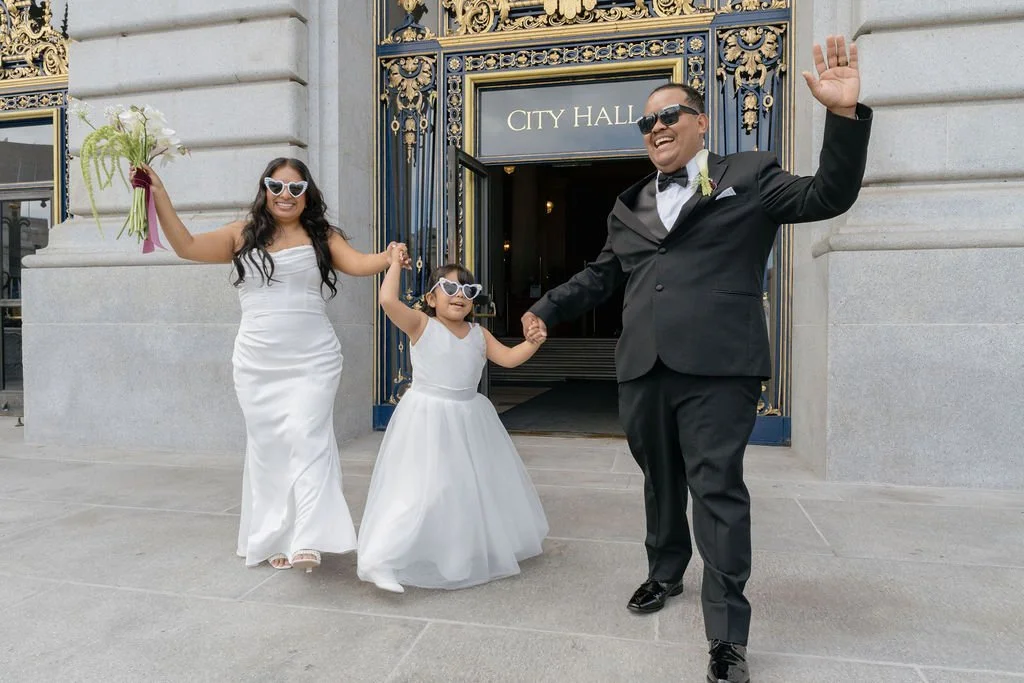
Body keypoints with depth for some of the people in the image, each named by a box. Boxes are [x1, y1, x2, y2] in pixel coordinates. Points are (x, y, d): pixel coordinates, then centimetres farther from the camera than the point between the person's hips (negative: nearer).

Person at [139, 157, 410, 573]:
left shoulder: (321, 237, 3)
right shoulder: (242, 235, 8)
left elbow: (358, 263, -11)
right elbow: (186, 246, 7)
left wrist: (389, 257, -31)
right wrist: (159, 194, 2)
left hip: (313, 362, -2)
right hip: (257, 365, 3)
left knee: (306, 437, -14)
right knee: (267, 445, 8)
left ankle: (308, 540, -15)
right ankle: (274, 538, 20)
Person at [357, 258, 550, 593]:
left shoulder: (479, 334, 7)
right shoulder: (421, 325, -9)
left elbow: (508, 358, 5)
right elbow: (388, 300, -22)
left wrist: (532, 342, -11)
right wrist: (395, 263, -13)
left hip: (469, 419, 7)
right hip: (428, 419, -6)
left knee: (477, 485, 19)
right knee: (422, 489, -12)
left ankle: (477, 550, 43)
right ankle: (383, 561, -2)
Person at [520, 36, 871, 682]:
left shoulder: (749, 176, 9)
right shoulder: (630, 206, 20)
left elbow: (828, 196, 1)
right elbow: (600, 275, 25)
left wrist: (845, 114, -11)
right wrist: (546, 309, 16)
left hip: (717, 368, -4)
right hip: (643, 369, 5)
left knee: (718, 491, -4)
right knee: (660, 482, 18)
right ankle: (665, 573, 41)